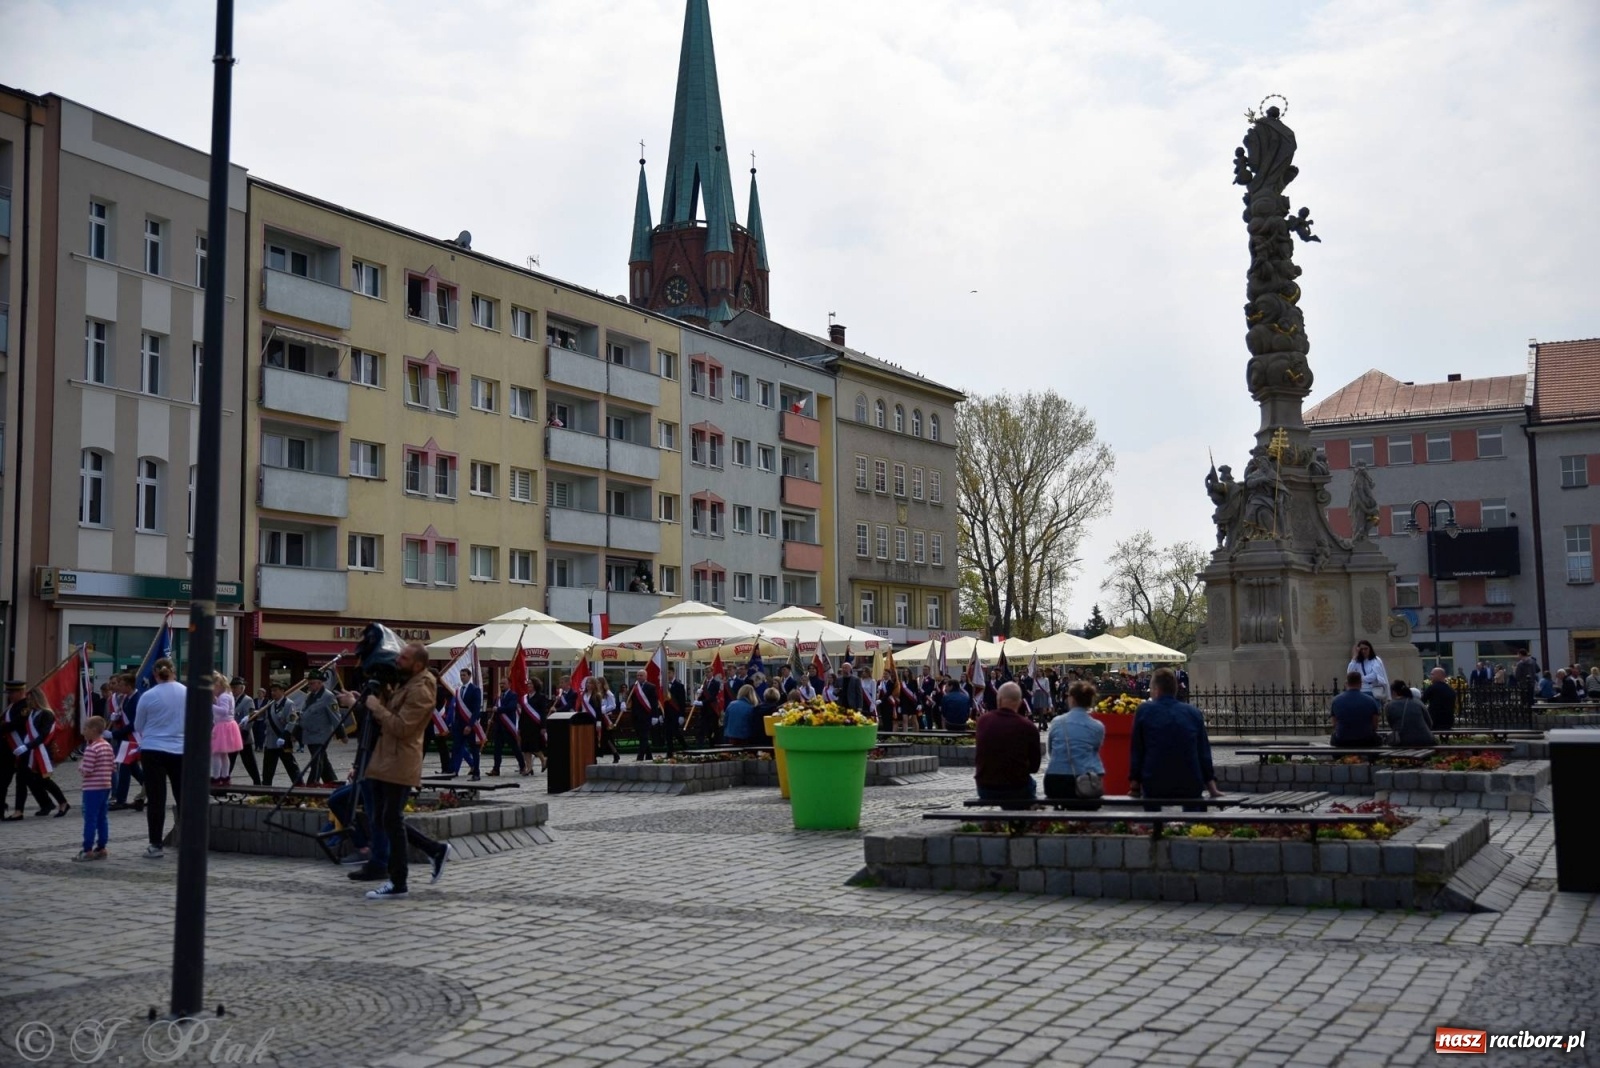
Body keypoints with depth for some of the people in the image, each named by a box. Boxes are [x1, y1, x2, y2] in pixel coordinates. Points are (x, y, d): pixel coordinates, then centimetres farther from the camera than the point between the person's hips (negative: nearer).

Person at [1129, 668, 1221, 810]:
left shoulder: (1144, 711, -2)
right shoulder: (1194, 713, 5)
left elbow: (1136, 750, 0)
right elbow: (1204, 752, 8)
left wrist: (1135, 785, 9)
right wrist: (1212, 788, 12)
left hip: (1154, 787, -2)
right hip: (1190, 787, 2)